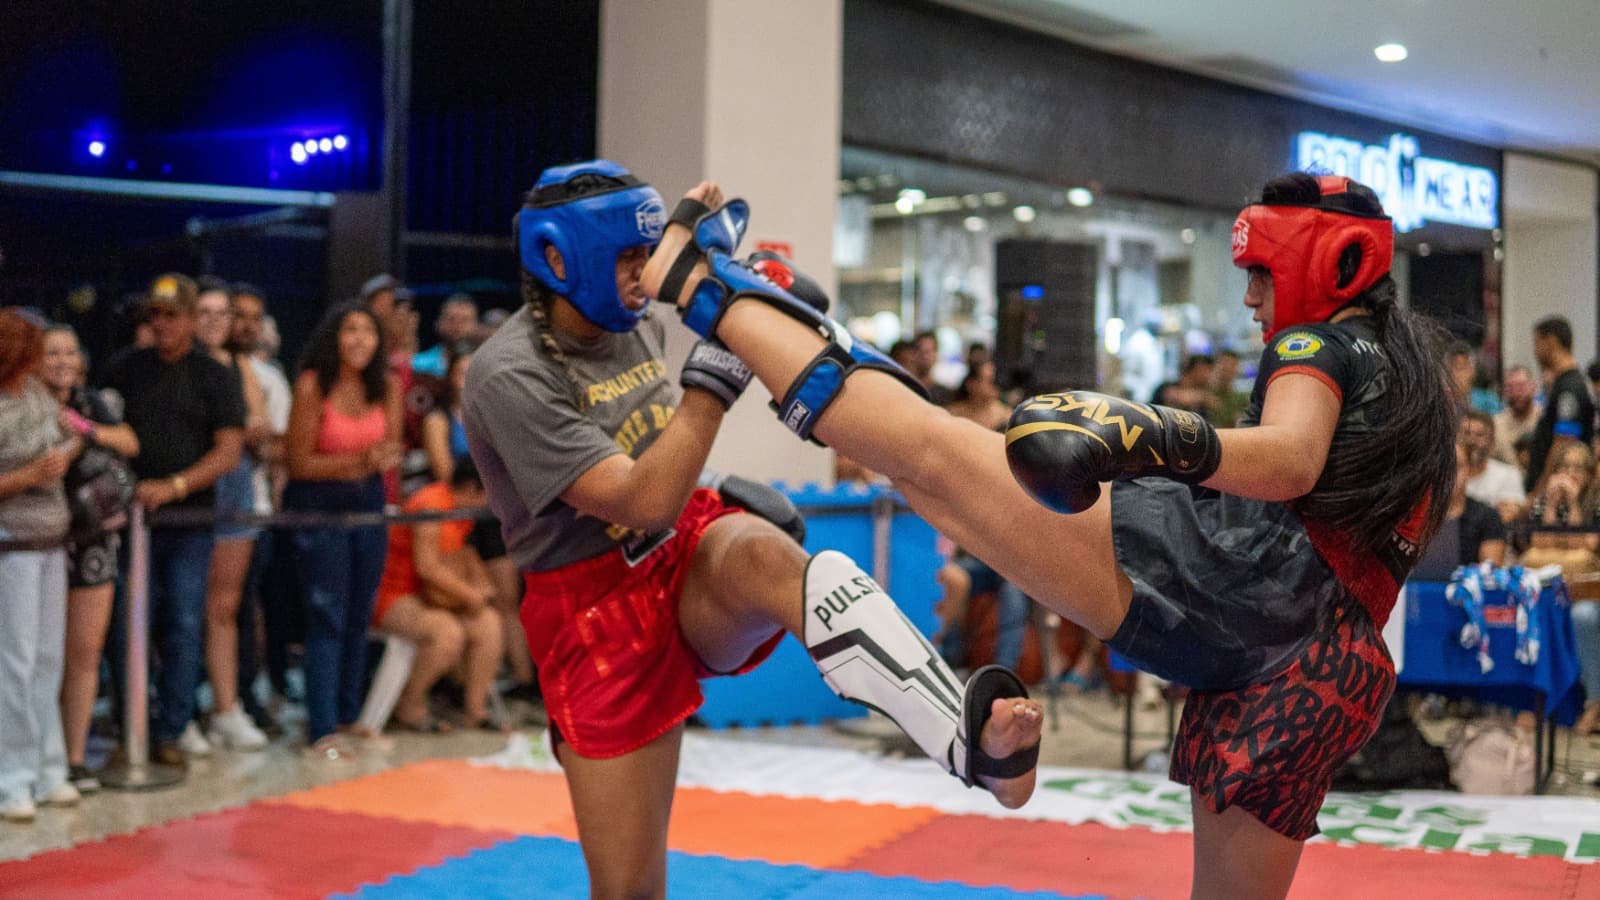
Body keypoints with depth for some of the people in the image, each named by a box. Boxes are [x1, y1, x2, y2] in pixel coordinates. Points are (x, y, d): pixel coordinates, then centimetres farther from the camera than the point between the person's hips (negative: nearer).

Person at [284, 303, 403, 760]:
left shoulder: (387, 386, -1)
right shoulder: (312, 386, -14)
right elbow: (299, 462, -12)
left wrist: (383, 460, -15)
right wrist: (359, 461, -21)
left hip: (368, 501, 5)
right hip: (318, 503, -5)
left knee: (359, 615, 10)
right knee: (327, 616, -6)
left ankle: (348, 716, 22)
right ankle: (323, 730, -4)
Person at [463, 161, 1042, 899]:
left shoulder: (639, 326, 5)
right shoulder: (510, 376, -17)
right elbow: (644, 504, -26)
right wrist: (715, 374, -27)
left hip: (699, 551, 4)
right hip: (597, 611, -4)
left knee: (772, 556, -35)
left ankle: (975, 743, -56)